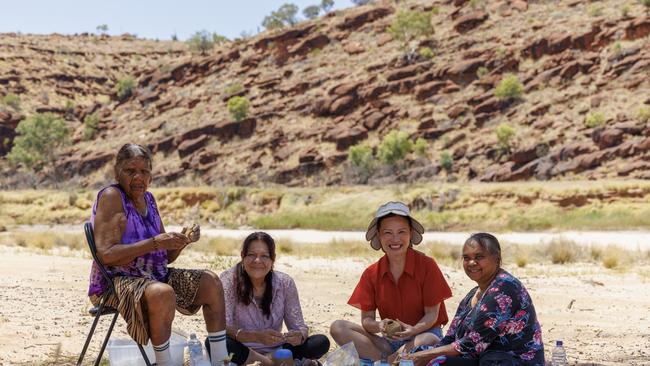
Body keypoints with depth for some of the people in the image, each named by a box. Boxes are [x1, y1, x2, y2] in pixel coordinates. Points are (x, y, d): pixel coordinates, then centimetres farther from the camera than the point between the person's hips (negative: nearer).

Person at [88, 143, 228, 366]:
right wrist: (154, 243, -27)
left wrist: (182, 241, -7)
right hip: (116, 281, -8)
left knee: (210, 281, 0)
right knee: (162, 293, -36)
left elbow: (165, 257, 15)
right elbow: (105, 255, -24)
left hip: (155, 276, 9)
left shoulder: (148, 199, 11)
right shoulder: (111, 197, -13)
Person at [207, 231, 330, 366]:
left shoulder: (285, 283, -1)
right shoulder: (229, 279, -10)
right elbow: (223, 327, -19)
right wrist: (257, 336, -38)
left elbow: (298, 326, -1)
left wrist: (299, 336, -28)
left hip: (275, 350, 2)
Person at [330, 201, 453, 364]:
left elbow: (432, 314, -7)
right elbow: (366, 319, 1)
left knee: (428, 340, -41)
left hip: (423, 334, -3)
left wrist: (414, 330, -28)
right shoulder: (372, 274, 4)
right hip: (390, 341, 4)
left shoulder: (427, 265, -6)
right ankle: (389, 360, -29)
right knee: (338, 328, -16)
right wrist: (379, 326, -24)